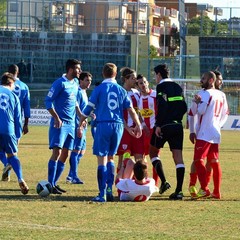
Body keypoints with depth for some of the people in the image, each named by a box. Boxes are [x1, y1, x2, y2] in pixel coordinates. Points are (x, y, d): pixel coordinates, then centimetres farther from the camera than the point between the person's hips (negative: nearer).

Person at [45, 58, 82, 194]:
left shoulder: (75, 84, 13)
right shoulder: (60, 83, -10)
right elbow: (48, 101, -13)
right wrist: (56, 118, -21)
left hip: (71, 123, 8)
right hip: (60, 123, -8)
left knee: (65, 154, 8)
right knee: (57, 152, -15)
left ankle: (54, 183, 14)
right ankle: (50, 184, -14)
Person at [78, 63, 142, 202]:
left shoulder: (99, 89, 0)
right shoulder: (121, 90, 9)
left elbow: (88, 108, -1)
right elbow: (131, 110, 11)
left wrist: (80, 125, 7)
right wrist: (138, 126, 22)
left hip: (103, 125, -3)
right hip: (118, 126, 3)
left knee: (102, 159, -2)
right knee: (110, 158, 18)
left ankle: (102, 194, -7)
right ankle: (109, 190, 9)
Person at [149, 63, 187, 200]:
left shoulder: (161, 87, -6)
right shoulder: (177, 87, 15)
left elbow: (162, 105, -18)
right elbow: (184, 107, 14)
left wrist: (158, 125, -16)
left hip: (164, 126, -6)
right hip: (178, 126, 6)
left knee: (153, 152, 13)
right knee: (178, 157, 1)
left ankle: (164, 182, -1)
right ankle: (179, 190, -5)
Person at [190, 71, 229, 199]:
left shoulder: (206, 93, -12)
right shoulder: (221, 95, 13)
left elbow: (200, 111, -19)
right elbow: (225, 114, 18)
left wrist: (197, 101, -2)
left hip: (204, 133, -8)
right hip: (216, 133, 8)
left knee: (198, 160, -9)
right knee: (214, 162, 10)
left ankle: (204, 189, -18)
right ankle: (216, 192, 10)